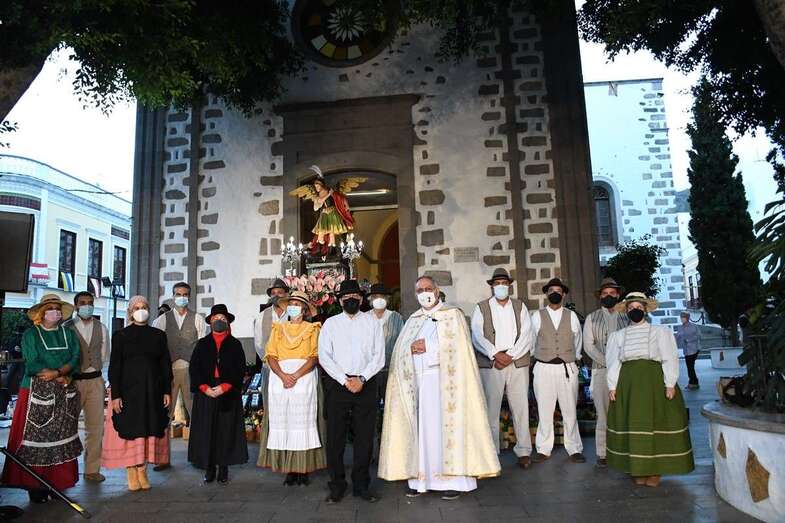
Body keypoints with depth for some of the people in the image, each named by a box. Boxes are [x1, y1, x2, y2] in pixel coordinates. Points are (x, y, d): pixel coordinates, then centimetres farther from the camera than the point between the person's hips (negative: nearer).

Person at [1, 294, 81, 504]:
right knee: (36, 438, -3)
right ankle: (35, 486, 5)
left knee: (61, 438, 5)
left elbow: (75, 358, 2)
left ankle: (58, 482, 13)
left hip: (64, 393, 3)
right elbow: (32, 364, -9)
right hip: (38, 392, -3)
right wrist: (59, 376, -12)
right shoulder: (30, 335, 2)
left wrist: (56, 372, -13)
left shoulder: (68, 333, 12)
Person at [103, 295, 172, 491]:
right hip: (128, 390, -2)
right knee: (129, 430, 1)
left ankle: (142, 471, 13)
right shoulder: (120, 336, 2)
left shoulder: (159, 335, 7)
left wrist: (167, 391, 1)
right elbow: (114, 367, -1)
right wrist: (115, 395, -8)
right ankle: (131, 473, 12)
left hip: (152, 391, 2)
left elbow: (165, 365, 7)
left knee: (149, 430, 3)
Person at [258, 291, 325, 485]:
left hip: (305, 377, -2)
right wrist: (283, 375, -12)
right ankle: (289, 470, 4)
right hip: (279, 378, 3)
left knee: (303, 422, -4)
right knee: (283, 422, -1)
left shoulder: (312, 329, 9)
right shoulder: (278, 329, 17)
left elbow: (314, 357, -3)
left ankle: (304, 469, 1)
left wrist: (296, 376, -16)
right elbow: (271, 356, 6)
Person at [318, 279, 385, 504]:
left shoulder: (372, 323, 8)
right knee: (335, 437, 2)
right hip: (337, 384, 0)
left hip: (366, 384, 1)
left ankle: (361, 485, 18)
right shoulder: (330, 324, 7)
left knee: (365, 437, 5)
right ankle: (337, 486, 15)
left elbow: (379, 357, 3)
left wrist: (361, 379, -10)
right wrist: (345, 380, -9)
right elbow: (324, 357, 0)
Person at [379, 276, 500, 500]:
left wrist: (429, 346, -11)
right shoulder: (413, 320, 17)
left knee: (445, 425, -5)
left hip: (443, 380, -4)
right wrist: (412, 349, -9)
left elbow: (457, 347, -9)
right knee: (420, 427, 3)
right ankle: (419, 477, 10)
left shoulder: (453, 315, 3)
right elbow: (400, 350, 12)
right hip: (417, 381, 5)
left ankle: (454, 479, 2)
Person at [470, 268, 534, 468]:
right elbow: (477, 336, -3)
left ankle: (524, 451, 12)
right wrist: (495, 354, -15)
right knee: (491, 409, -1)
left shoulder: (520, 307, 13)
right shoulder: (481, 308, 8)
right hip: (490, 366, -1)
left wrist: (510, 355, -9)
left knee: (521, 408, 2)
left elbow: (527, 335, 3)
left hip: (518, 364, 2)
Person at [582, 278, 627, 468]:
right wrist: (608, 362, -9)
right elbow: (588, 345, 2)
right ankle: (602, 453, 6)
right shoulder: (592, 318, 10)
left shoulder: (626, 318, 12)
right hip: (601, 370, -1)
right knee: (603, 413, -1)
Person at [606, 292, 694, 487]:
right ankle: (638, 469, 12)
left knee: (655, 422, -1)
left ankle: (655, 470, 10)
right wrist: (612, 387, 0)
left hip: (654, 382, -2)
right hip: (628, 384, 2)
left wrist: (670, 384, -10)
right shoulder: (617, 336, 16)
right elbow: (613, 363, 10)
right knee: (632, 424, 2)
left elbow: (670, 359, 1)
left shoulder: (660, 331, 10)